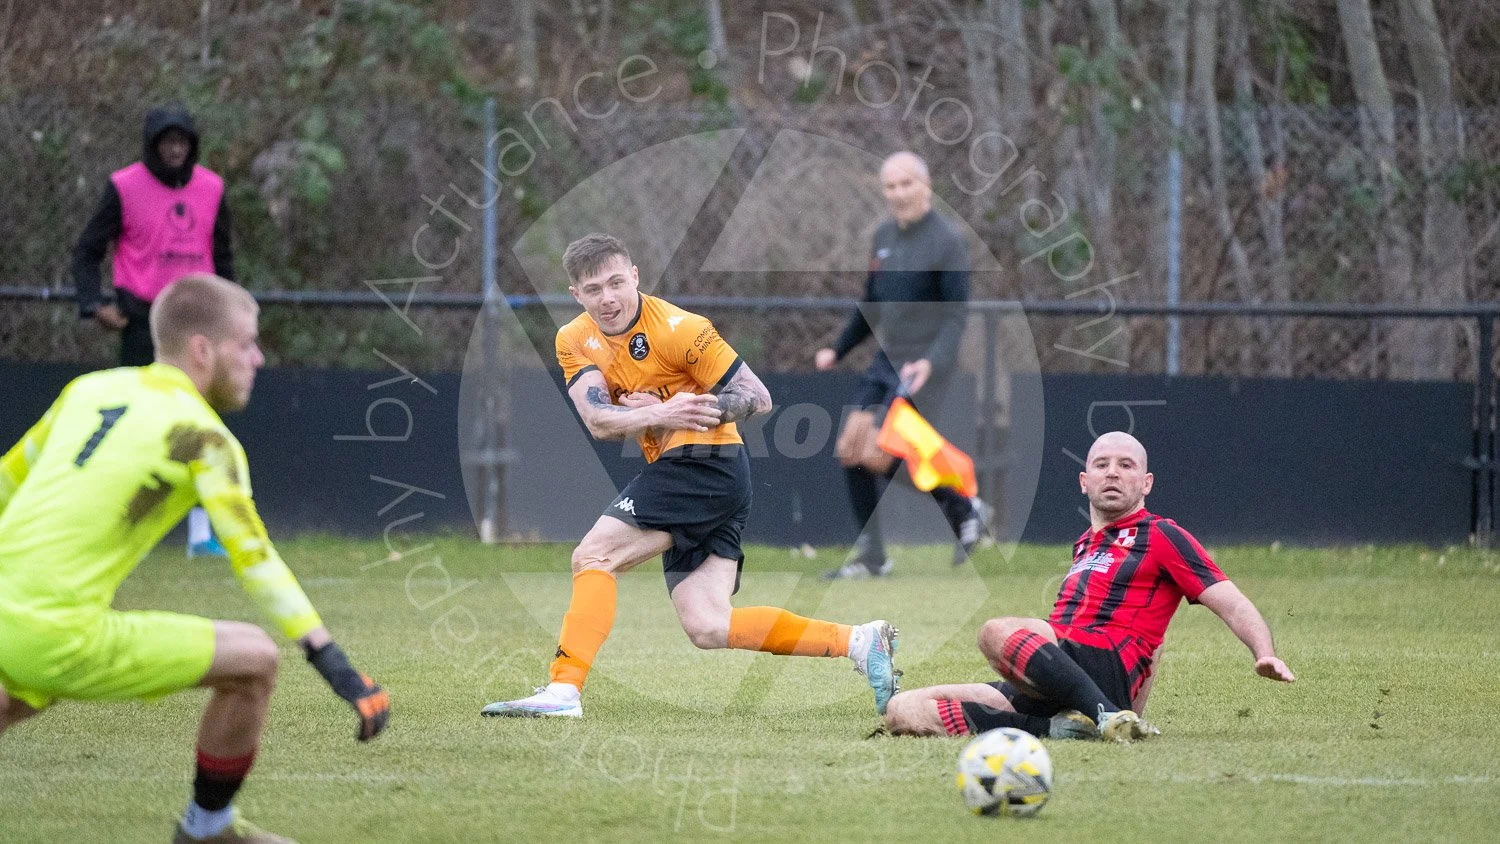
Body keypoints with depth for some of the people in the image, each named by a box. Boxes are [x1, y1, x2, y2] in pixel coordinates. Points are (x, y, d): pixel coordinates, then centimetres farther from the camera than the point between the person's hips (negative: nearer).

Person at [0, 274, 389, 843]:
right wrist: (336, 667, -14)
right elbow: (253, 557, -12)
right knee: (253, 657, 2)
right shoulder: (202, 435, -4)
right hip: (60, 637, -7)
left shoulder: (87, 390, 15)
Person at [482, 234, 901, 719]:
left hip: (705, 463, -8)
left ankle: (563, 690, -21)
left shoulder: (678, 330, -12)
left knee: (594, 555, -15)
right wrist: (661, 413, -26)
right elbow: (598, 421, -9)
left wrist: (678, 412, -22)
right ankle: (858, 642, 6)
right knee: (708, 629, 2)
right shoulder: (575, 342, 6)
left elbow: (758, 398, -10)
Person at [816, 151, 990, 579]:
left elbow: (957, 318, -17)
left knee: (878, 456, -14)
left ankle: (965, 508, 6)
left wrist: (932, 362, -31)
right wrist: (837, 350, 17)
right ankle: (870, 558, 10)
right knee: (850, 451, 1)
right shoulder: (884, 237, 11)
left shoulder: (947, 242, -13)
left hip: (921, 369, -8)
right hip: (886, 360, 8)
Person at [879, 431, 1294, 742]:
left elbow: (1233, 604, 1)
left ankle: (1108, 717, -38)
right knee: (903, 712, -9)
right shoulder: (1085, 545, 31)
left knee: (997, 632, -37)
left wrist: (1265, 653, -19)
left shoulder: (1160, 535, 8)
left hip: (1105, 671, -8)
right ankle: (1053, 727, -21)